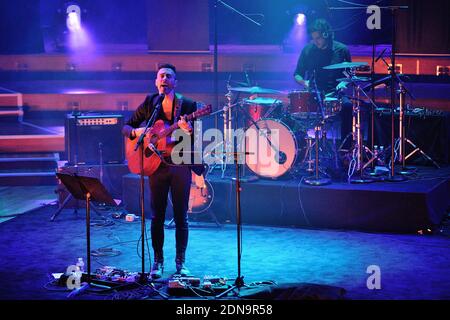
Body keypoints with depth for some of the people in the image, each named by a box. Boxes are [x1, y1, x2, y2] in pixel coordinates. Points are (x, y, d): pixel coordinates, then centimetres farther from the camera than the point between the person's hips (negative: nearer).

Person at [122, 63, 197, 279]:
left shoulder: (187, 105, 0)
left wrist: (189, 131, -26)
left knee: (181, 217, 3)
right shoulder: (149, 104, 6)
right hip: (157, 165, 1)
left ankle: (180, 262, 14)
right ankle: (158, 261, 15)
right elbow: (126, 127, 10)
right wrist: (136, 132, -12)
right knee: (157, 216, 4)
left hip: (181, 166, -1)